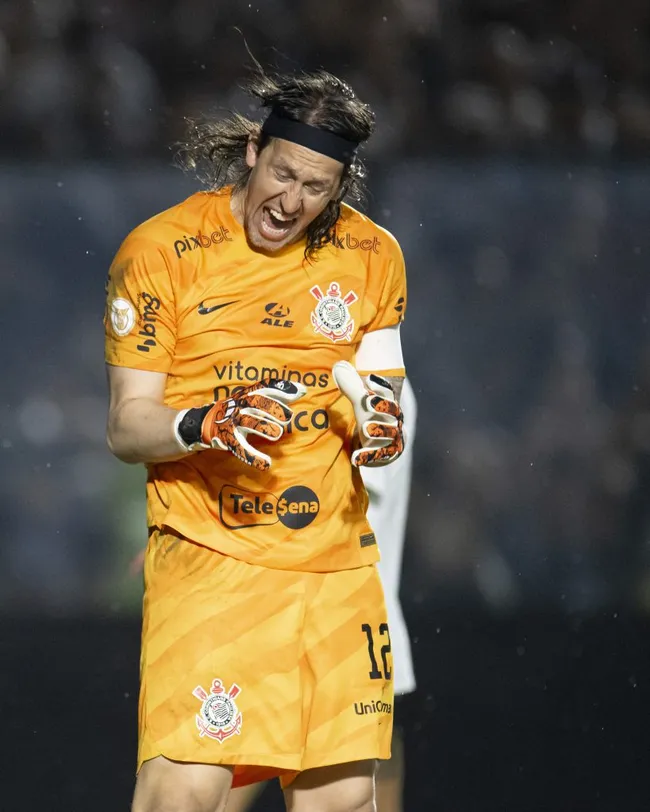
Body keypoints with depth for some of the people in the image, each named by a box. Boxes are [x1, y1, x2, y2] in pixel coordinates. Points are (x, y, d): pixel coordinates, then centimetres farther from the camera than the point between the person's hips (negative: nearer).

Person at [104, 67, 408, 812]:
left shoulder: (371, 256, 7)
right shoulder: (161, 250, -4)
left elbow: (381, 390, 14)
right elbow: (126, 427, -3)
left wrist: (380, 426, -9)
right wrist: (206, 426, -23)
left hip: (336, 557, 4)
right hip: (206, 555, -4)